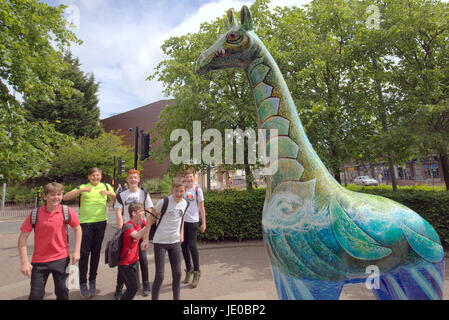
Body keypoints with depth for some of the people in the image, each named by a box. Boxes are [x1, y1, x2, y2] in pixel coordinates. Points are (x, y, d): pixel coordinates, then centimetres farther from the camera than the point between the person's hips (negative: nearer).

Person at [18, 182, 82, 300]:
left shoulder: (67, 212, -9)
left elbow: (77, 229, 3)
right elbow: (23, 238, -3)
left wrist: (76, 251, -2)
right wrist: (24, 262, -7)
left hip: (61, 259, 0)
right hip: (39, 261, 0)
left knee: (62, 292, 10)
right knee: (35, 295, 6)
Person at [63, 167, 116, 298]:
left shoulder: (106, 186, 10)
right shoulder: (82, 187, 7)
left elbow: (117, 201, 7)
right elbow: (66, 197, -4)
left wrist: (109, 193, -12)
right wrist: (80, 190, -18)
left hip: (100, 222, 1)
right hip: (85, 222, -1)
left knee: (96, 252, 9)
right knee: (84, 252, -1)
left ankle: (93, 280, 23)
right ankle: (83, 283, 13)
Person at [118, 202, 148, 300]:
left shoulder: (140, 222, -2)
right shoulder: (128, 226, -25)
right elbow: (137, 236, -44)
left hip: (134, 261, 8)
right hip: (125, 263, -8)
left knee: (135, 285, 17)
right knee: (133, 287, -4)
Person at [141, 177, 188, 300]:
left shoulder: (185, 203, -2)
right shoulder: (164, 202, -18)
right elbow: (150, 218, -10)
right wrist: (146, 238, -12)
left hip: (175, 242, 5)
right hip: (160, 242, -5)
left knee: (177, 273, 10)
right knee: (159, 276, 0)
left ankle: (176, 298, 28)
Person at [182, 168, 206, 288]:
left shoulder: (197, 190, -3)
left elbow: (201, 207, 0)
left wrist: (203, 222, -2)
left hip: (193, 222, -4)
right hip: (182, 221, 4)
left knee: (192, 246, -5)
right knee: (184, 246, 10)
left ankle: (196, 272, 11)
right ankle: (189, 269, 29)